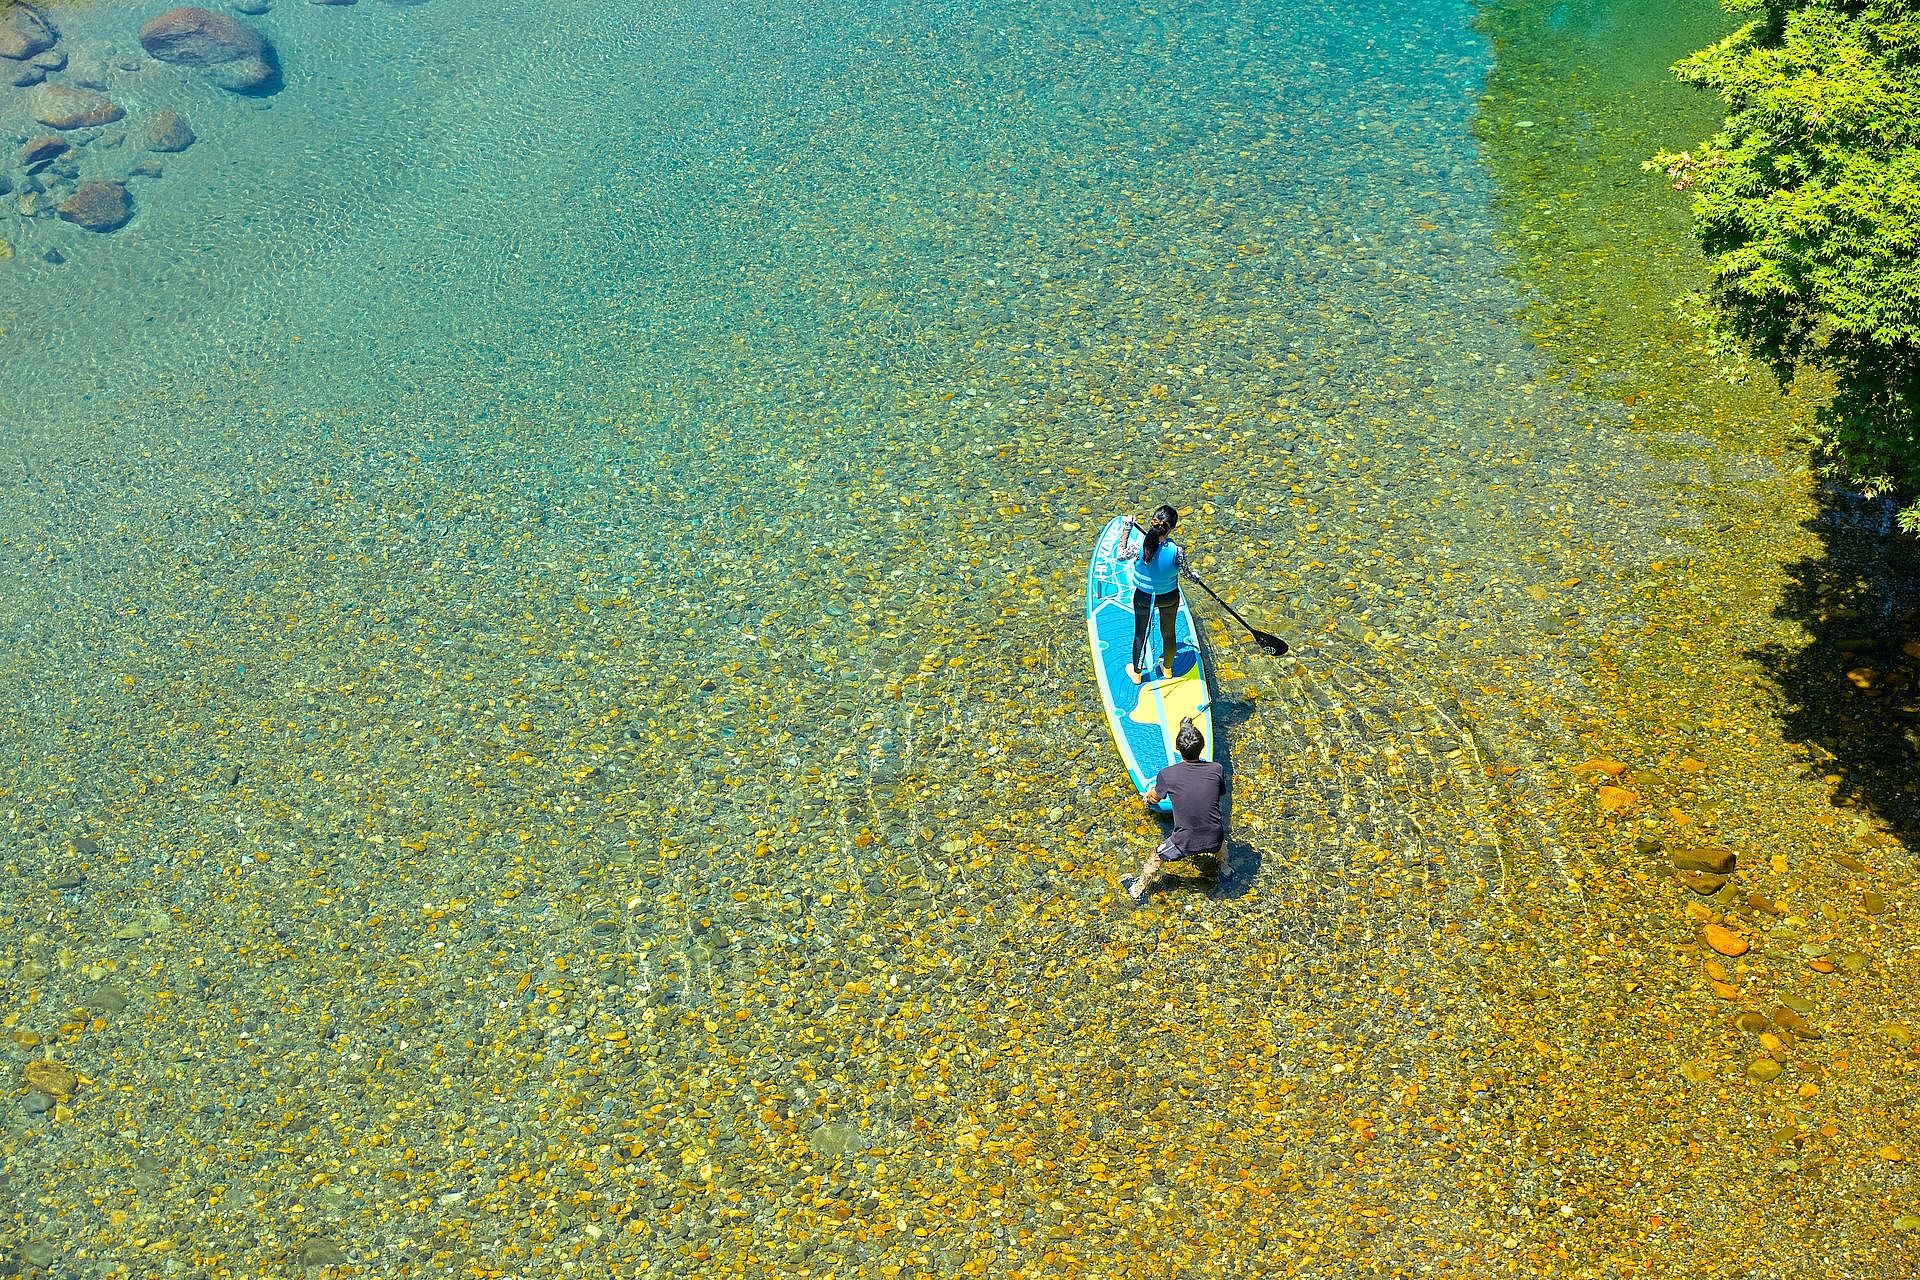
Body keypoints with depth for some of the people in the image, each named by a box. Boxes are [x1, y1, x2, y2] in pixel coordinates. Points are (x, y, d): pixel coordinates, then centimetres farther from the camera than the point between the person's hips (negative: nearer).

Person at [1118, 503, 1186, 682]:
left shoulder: (1138, 548, -32)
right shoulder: (1177, 552, -31)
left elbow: (1121, 554, -8)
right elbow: (1185, 573, -10)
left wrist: (1127, 529, -1)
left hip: (1143, 598, 0)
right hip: (1169, 598, 0)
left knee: (1140, 634, 24)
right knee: (1168, 633, 26)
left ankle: (1136, 672, 45)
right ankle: (1168, 669, 52)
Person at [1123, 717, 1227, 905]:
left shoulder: (1167, 774, -13)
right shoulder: (1216, 769, -9)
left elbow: (1154, 798, 9)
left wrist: (1147, 798, 33)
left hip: (1185, 842, -2)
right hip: (1214, 841, 3)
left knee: (1155, 857, 26)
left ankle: (1138, 890, 44)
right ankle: (1224, 870, 61)